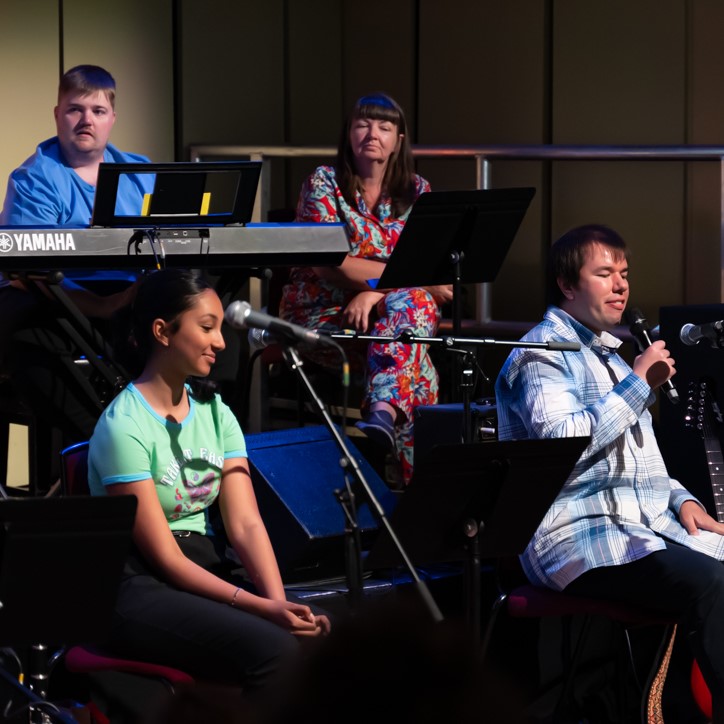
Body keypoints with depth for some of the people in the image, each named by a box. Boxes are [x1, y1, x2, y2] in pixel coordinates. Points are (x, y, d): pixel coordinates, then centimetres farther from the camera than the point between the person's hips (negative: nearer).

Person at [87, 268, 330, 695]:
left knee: (322, 636, -19)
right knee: (274, 649, -29)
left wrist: (278, 601, -21)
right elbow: (165, 557, -16)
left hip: (210, 572, 7)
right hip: (140, 590, -6)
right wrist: (262, 608, -25)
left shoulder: (215, 412, 8)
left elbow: (245, 524, -3)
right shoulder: (124, 427, -14)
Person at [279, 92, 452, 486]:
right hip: (323, 314, -2)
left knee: (407, 302, -35)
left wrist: (375, 291, -22)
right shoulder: (323, 183, 0)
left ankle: (383, 411, -53)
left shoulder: (417, 192, 8)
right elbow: (326, 263, -13)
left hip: (404, 309, 2)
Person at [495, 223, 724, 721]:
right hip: (578, 536, -8)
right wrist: (639, 383, -15)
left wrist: (681, 499, 10)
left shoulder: (610, 356, 25)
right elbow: (563, 445, -20)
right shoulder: (541, 355, -2)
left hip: (647, 524, 8)